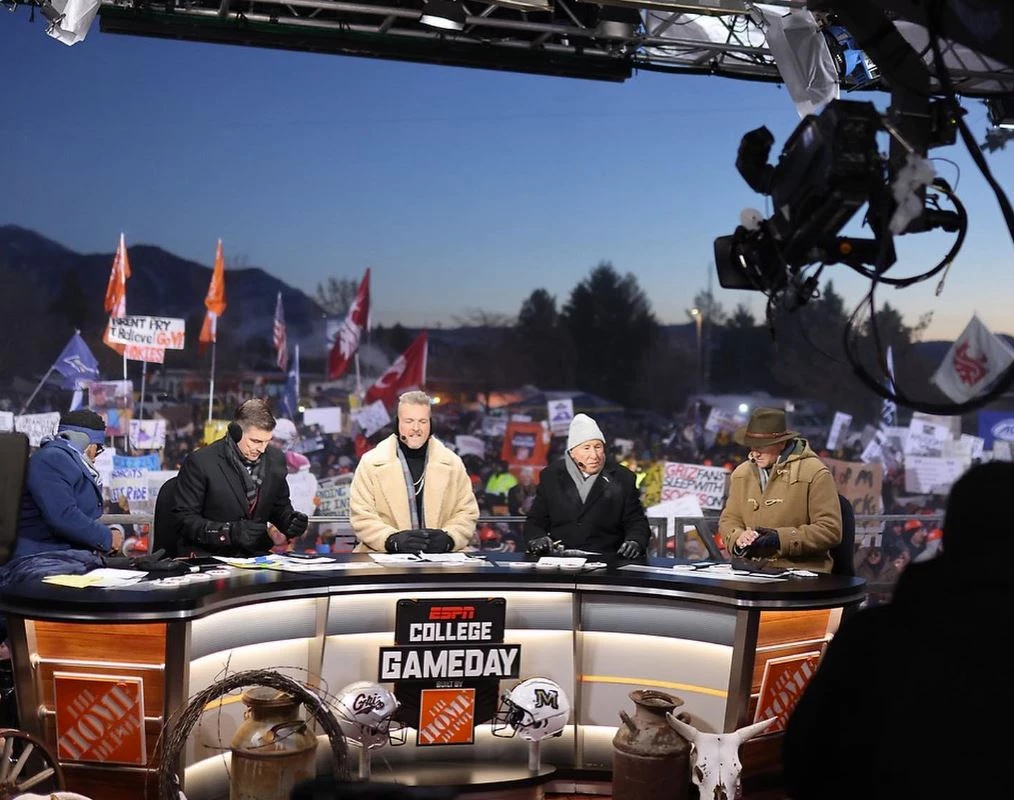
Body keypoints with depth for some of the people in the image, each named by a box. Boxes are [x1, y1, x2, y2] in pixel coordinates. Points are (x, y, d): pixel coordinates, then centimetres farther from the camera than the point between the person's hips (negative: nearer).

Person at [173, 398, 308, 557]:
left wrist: (291, 521, -5)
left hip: (255, 555, 3)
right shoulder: (200, 462, -10)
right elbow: (184, 518, -10)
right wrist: (229, 532, -22)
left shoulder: (276, 459, 3)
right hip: (206, 557, -2)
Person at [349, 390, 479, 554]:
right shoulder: (370, 463, 4)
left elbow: (467, 513, 11)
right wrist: (394, 540, -17)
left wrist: (448, 538, -10)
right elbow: (361, 516, 0)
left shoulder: (452, 463, 11)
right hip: (385, 556, -1)